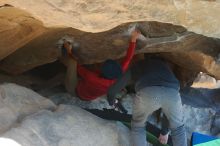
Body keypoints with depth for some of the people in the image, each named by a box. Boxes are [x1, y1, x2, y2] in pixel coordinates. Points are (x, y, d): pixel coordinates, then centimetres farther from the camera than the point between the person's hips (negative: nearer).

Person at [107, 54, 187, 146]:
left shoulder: (137, 67, 37)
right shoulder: (166, 67, 43)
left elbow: (113, 90, 33)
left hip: (147, 92, -2)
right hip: (172, 92, 2)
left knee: (138, 127, 26)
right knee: (178, 128, 28)